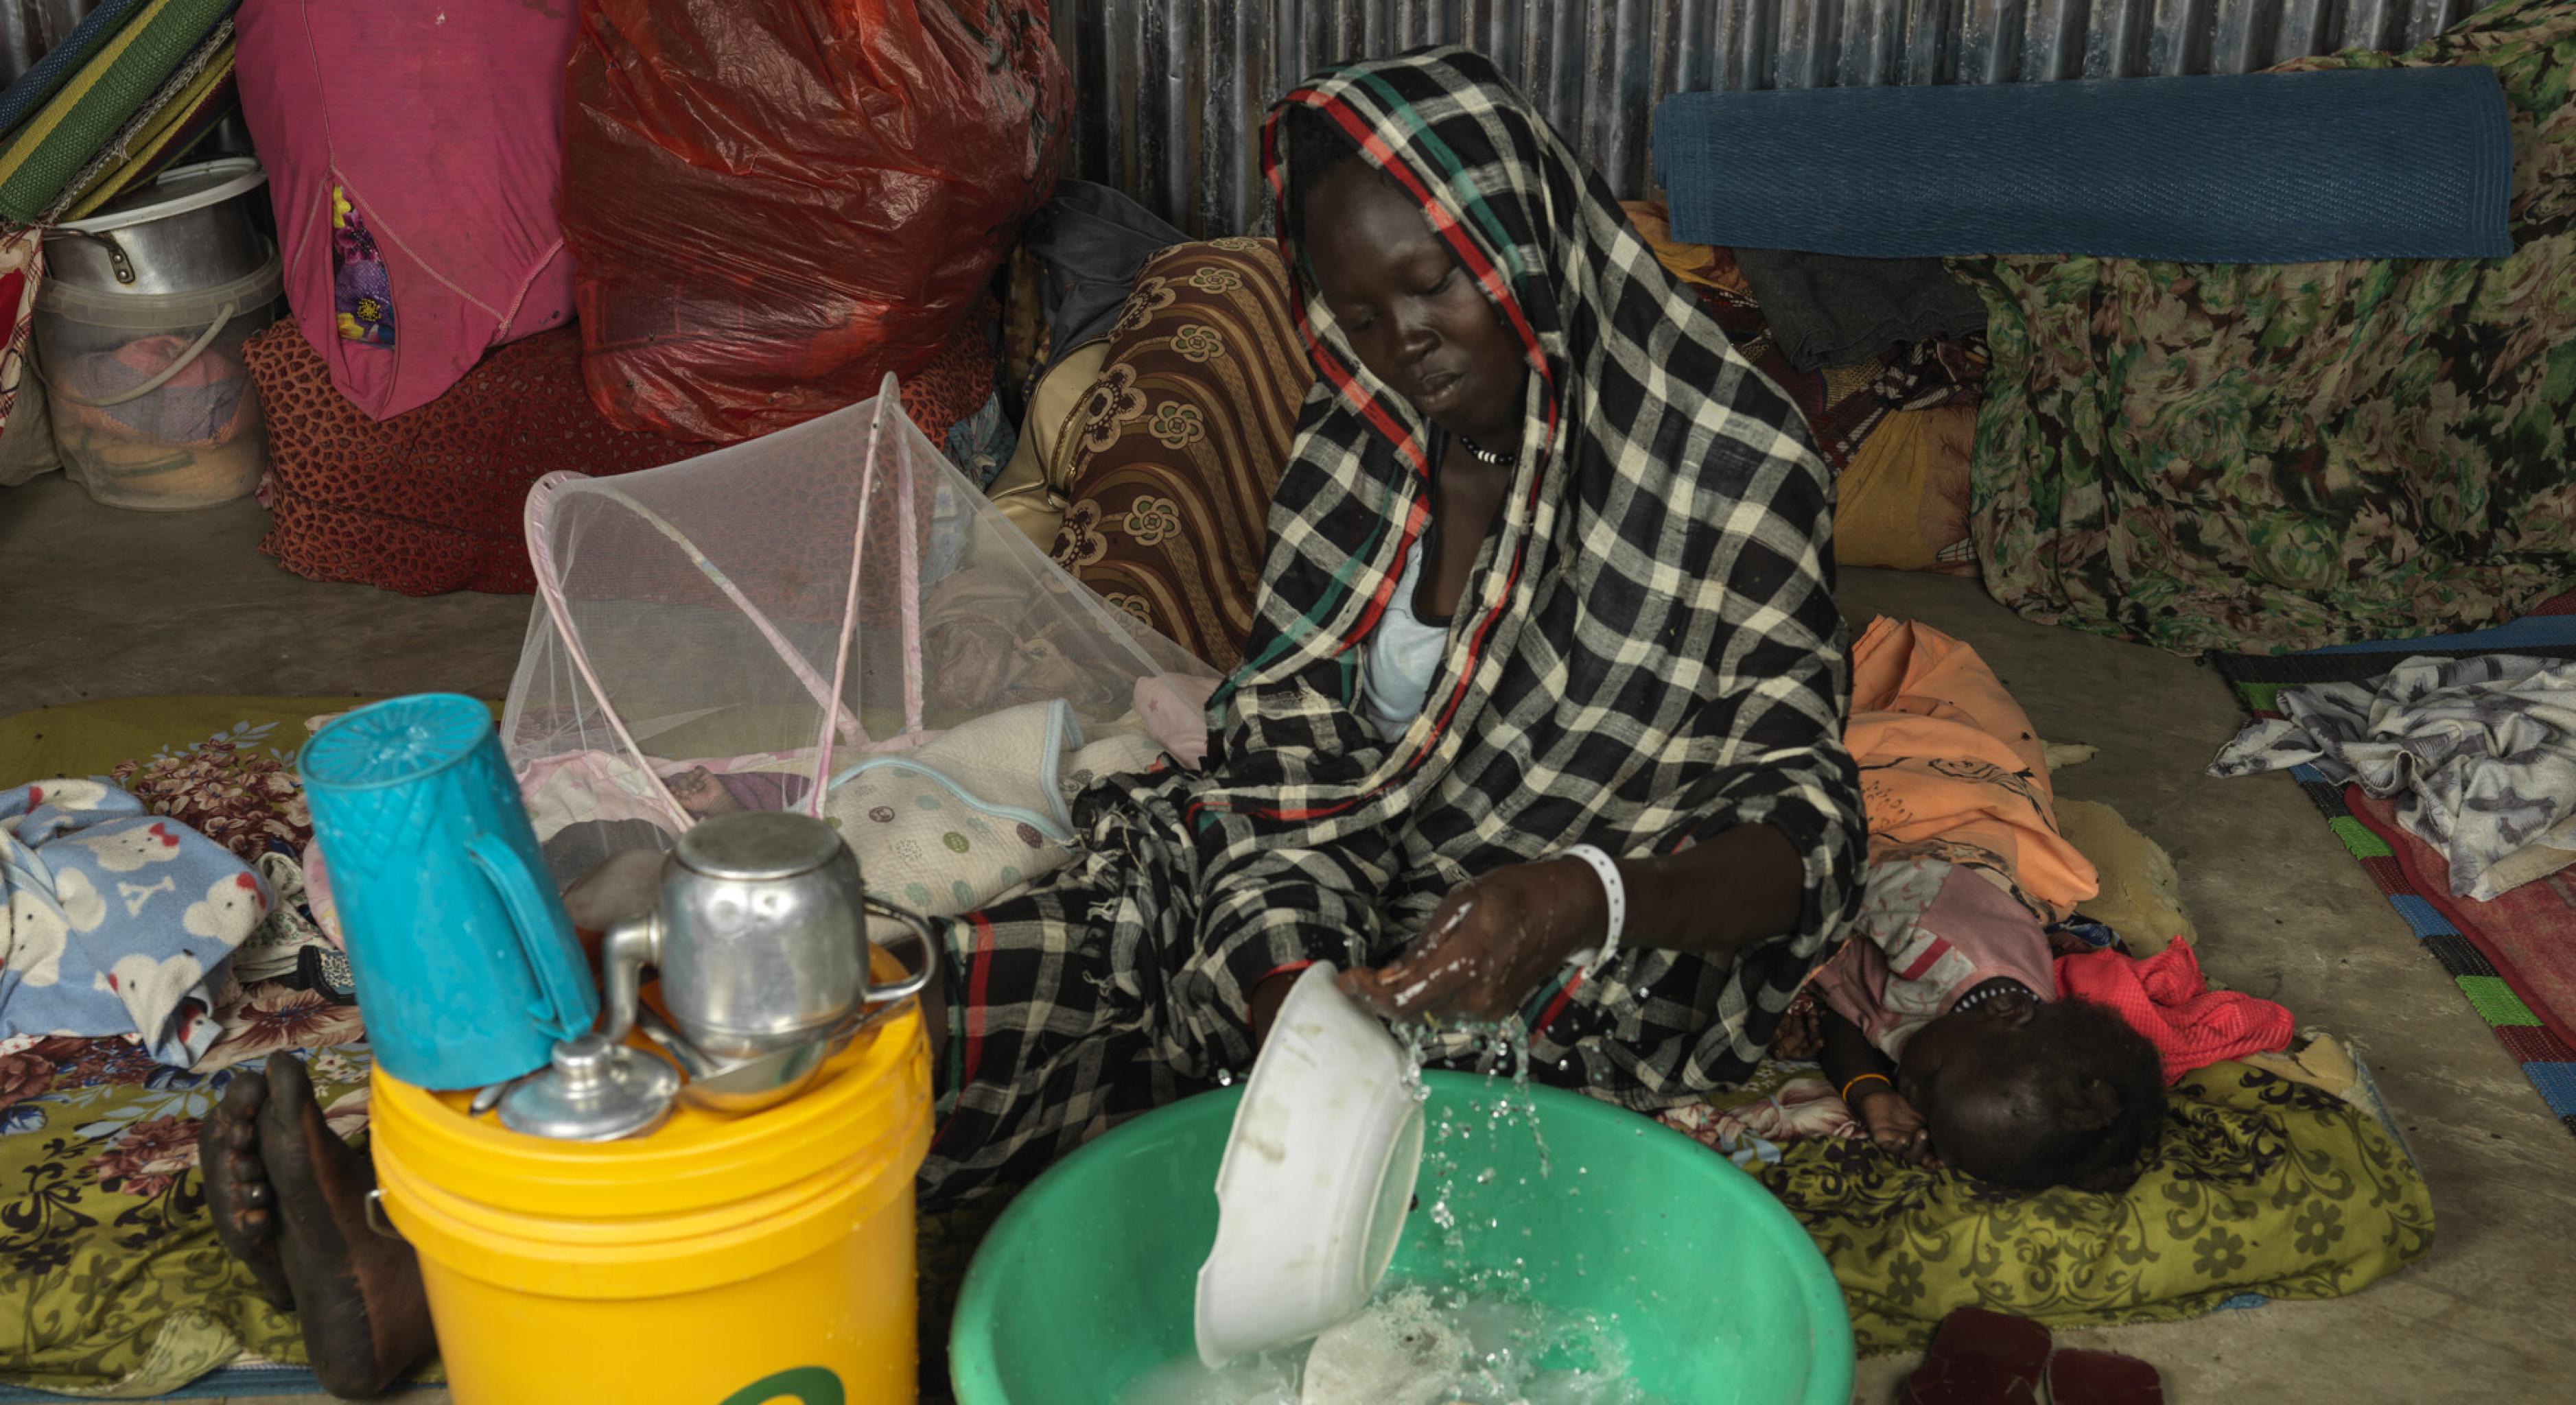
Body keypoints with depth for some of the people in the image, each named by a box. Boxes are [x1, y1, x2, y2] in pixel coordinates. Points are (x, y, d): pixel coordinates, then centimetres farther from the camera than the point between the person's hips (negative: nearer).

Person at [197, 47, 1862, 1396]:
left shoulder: (1723, 467, -13)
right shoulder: (1366, 447, 2)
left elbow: (1804, 828, -15)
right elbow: (1290, 763, -5)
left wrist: (1592, 895, -36)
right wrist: (1292, 987, -26)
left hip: (1587, 972, -5)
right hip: (1340, 912, 6)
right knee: (970, 992, -18)